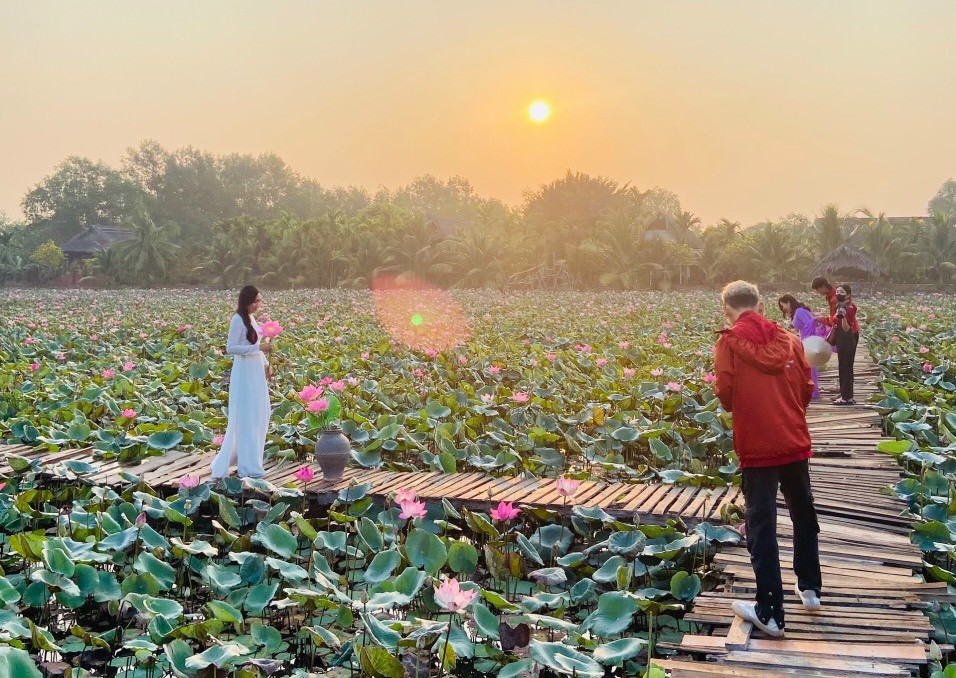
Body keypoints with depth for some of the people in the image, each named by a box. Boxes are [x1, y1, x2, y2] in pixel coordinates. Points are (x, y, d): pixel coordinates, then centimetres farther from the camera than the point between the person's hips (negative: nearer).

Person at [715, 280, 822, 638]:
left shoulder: (729, 343, -7)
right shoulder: (789, 340, 4)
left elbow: (726, 396, -10)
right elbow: (807, 389, 4)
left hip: (756, 447, -4)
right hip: (795, 443, 4)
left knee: (762, 527, 2)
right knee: (803, 514, 22)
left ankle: (770, 613, 5)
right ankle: (810, 588, 37)